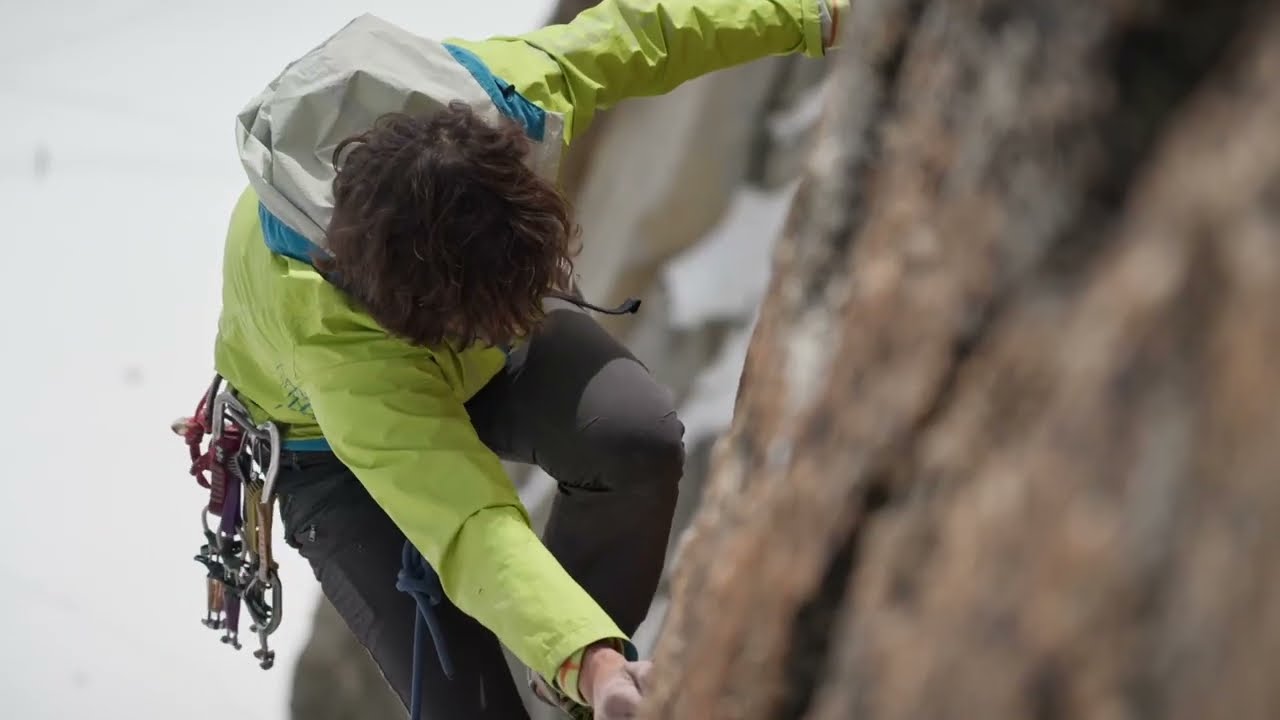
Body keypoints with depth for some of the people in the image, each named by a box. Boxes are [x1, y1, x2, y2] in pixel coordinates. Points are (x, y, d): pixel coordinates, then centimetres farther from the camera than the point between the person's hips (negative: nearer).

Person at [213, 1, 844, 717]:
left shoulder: (506, 91, -35)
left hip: (492, 361, 4)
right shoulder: (323, 327, -46)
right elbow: (469, 523, -53)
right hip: (331, 443, -4)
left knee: (640, 436, -27)